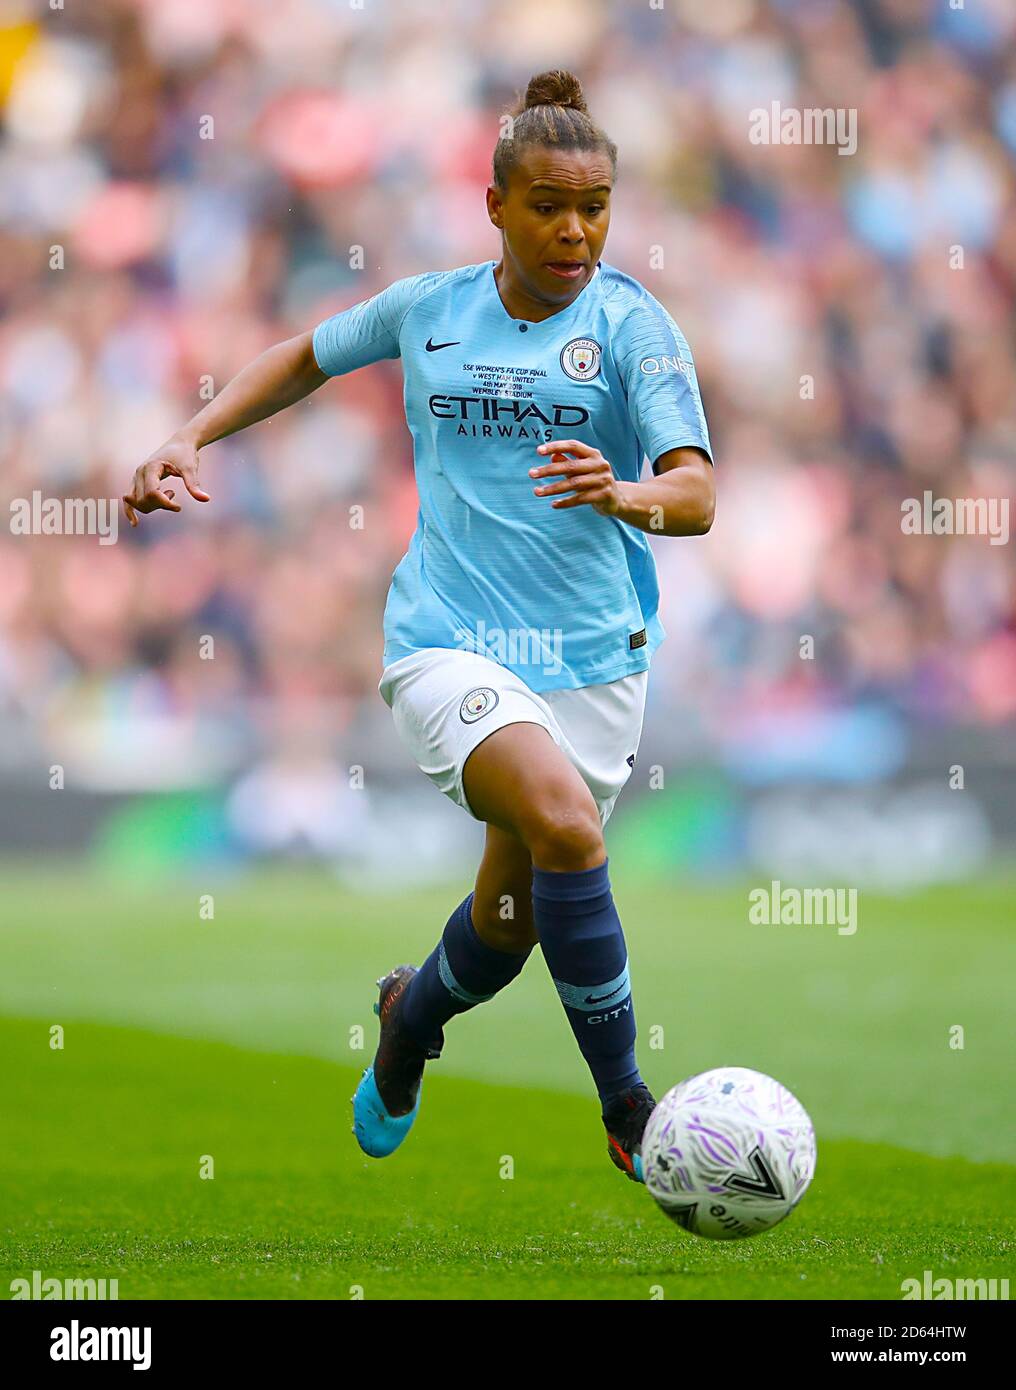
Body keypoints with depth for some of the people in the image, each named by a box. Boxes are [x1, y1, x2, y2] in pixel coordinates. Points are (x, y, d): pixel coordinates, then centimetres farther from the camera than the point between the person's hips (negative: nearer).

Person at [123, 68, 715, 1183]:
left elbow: (695, 496, -15)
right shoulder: (428, 309, 5)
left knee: (510, 924, 10)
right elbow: (309, 356, 26)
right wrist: (191, 440, 15)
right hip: (447, 641, -1)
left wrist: (623, 495, -37)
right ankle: (627, 1111, -21)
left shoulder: (632, 325, -3)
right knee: (562, 823, -29)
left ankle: (412, 1017, 48)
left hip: (591, 655, 1)